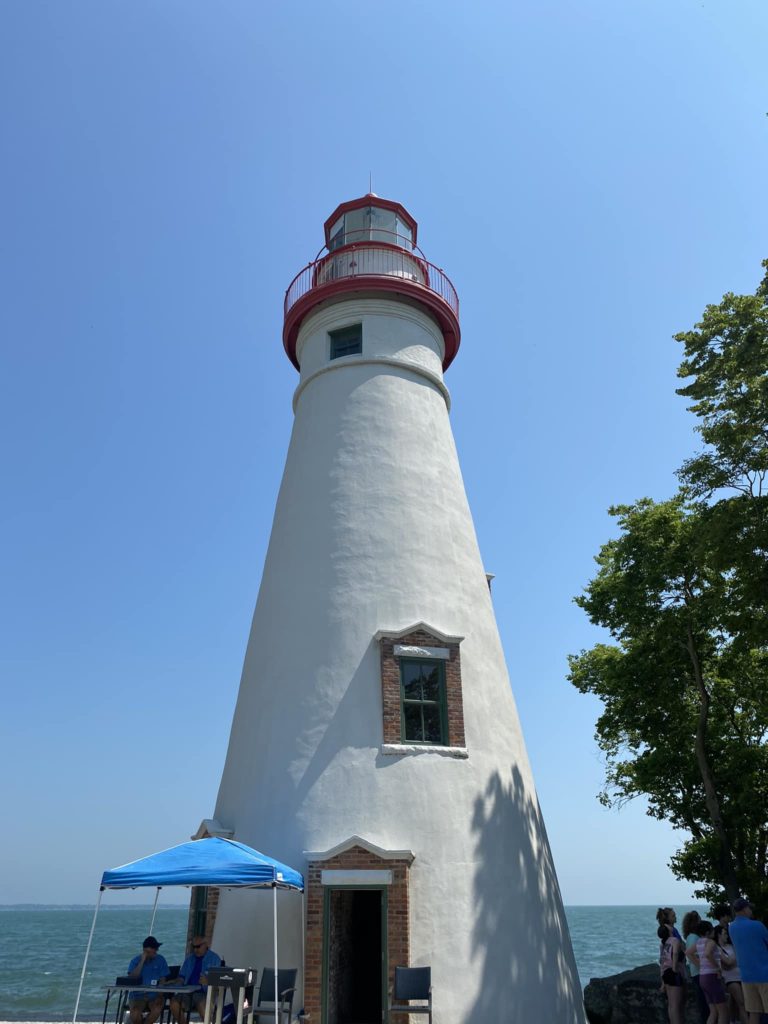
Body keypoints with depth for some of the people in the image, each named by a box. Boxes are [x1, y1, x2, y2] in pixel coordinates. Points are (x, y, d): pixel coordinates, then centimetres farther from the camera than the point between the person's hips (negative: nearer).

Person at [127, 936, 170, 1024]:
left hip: (154, 995, 0)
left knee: (157, 1009, -31)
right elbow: (132, 978, -13)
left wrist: (159, 996, -14)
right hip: (137, 995, 0)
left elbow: (162, 980, 1)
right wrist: (142, 961, -16)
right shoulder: (135, 961, 3)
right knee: (135, 1013, -30)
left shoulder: (160, 960, 4)